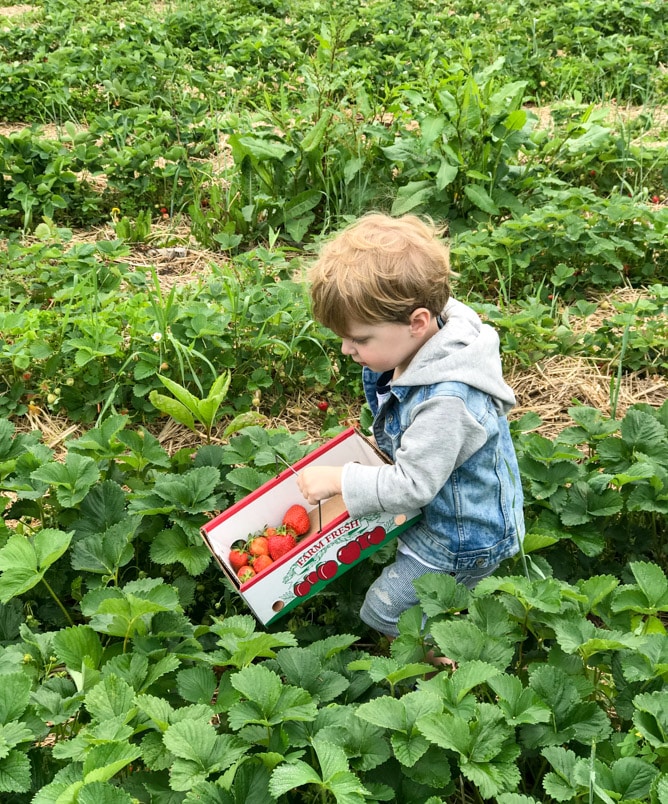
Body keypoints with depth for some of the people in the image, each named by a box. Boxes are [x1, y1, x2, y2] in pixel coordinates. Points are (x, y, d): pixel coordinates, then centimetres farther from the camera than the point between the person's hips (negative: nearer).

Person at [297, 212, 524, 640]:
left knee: (381, 612, 5)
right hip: (436, 505, 9)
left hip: (463, 538, -9)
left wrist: (338, 480, -23)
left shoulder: (447, 400, -39)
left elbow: (411, 485, -30)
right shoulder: (417, 345, -11)